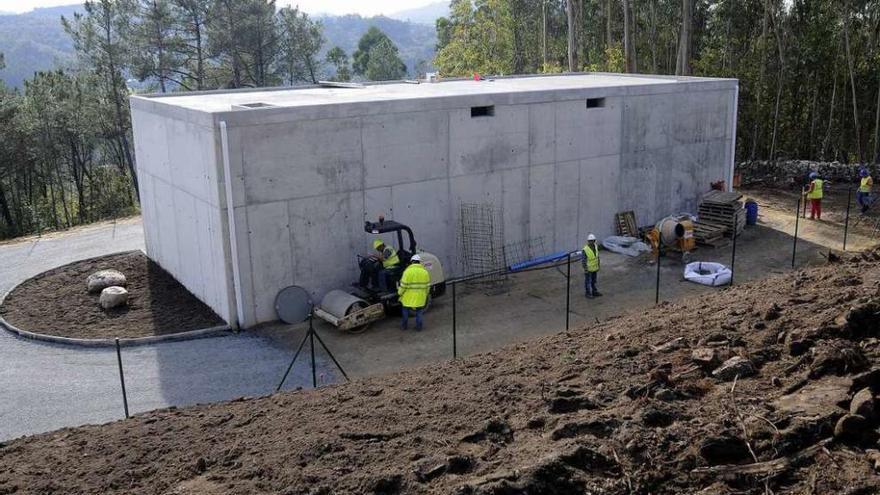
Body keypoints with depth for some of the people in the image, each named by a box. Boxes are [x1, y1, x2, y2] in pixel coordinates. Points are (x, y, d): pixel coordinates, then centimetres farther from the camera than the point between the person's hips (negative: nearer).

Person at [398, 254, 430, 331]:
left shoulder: (408, 271, -14)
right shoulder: (425, 272, 1)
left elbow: (403, 285, -13)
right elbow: (427, 286, 6)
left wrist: (399, 293, 3)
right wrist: (425, 295, 20)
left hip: (408, 298, -3)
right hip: (420, 298, 3)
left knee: (405, 310, 17)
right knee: (419, 312, 17)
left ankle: (404, 325, 26)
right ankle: (418, 327, 18)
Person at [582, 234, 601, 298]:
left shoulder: (596, 247, -4)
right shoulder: (585, 250, -24)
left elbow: (597, 256, 8)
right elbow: (583, 260, -19)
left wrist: (598, 266, 11)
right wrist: (585, 270, -18)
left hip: (595, 268, 6)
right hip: (588, 269, -6)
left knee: (593, 281, 18)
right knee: (588, 281, 7)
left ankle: (594, 292, 31)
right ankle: (588, 294, 19)